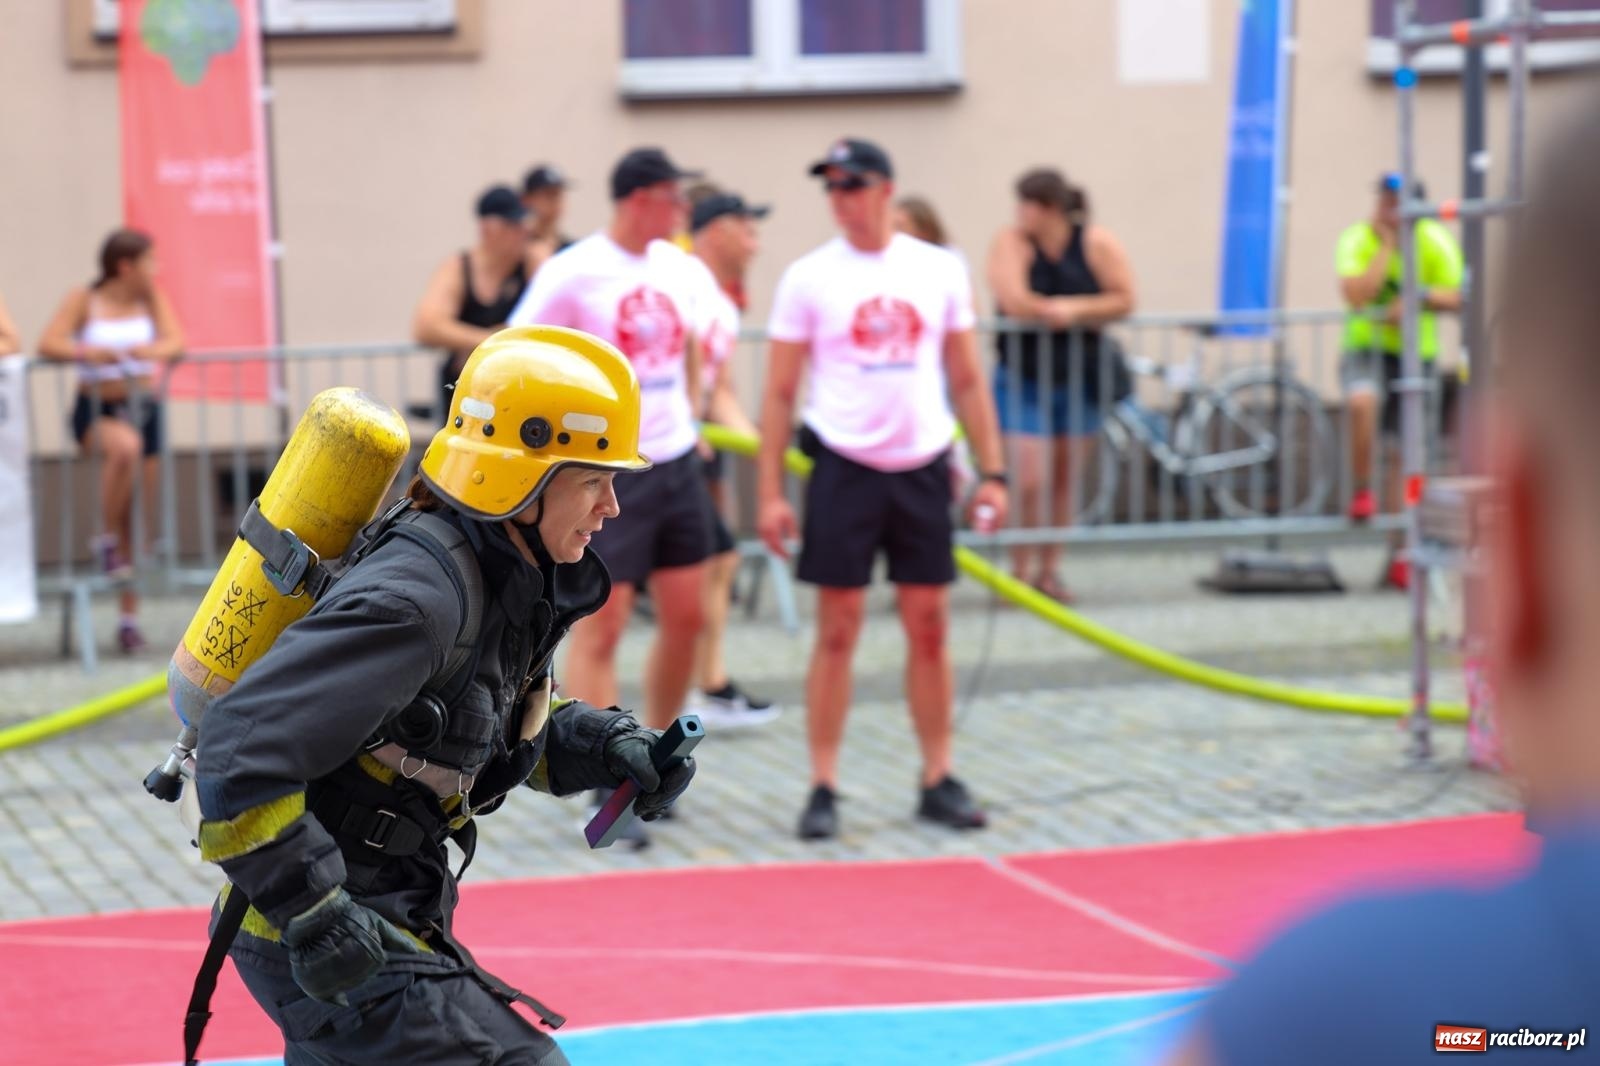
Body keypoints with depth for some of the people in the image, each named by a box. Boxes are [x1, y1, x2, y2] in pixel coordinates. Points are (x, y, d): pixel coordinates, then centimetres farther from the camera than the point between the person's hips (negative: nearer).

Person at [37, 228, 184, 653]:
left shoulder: (151, 299, 7)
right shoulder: (84, 300, -1)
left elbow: (175, 341, -5)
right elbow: (48, 343, -10)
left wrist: (152, 351, -27)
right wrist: (85, 352, -29)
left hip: (144, 407, 4)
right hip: (97, 410, -4)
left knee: (141, 514, 1)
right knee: (125, 446, -38)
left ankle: (129, 617, 10)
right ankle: (108, 540, -18)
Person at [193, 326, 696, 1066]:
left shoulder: (517, 584, 2)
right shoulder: (412, 606, -26)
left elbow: (510, 728, 20)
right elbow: (240, 755, -30)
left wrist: (608, 746, 1)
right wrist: (316, 915, -27)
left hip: (385, 914, 10)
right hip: (338, 947, -10)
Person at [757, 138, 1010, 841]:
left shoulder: (940, 270, 5)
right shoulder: (809, 278, -1)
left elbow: (967, 380, 10)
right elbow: (779, 393, 1)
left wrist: (991, 471, 4)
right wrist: (770, 492, -5)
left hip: (923, 468, 2)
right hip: (845, 469, -2)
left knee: (930, 629, 6)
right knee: (837, 631, -1)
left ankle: (938, 782, 15)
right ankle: (822, 789, 5)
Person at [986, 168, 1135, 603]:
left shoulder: (1097, 244, -5)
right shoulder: (1011, 243, -11)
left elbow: (1124, 301, -7)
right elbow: (1015, 303, -21)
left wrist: (1073, 311, -18)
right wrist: (1071, 312, -17)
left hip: (1080, 377, 2)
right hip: (1025, 378, -2)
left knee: (1064, 479, 9)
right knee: (1030, 479, -11)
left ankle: (1047, 569, 23)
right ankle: (1020, 570, 5)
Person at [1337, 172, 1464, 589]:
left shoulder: (1436, 243, -6)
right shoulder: (1357, 240, -12)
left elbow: (1457, 298, -7)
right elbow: (1356, 295, -27)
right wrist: (1387, 246, -24)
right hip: (1367, 347, -2)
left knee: (1403, 455, 5)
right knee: (1362, 401, -37)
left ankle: (1398, 555, 13)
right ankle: (1362, 491, -17)